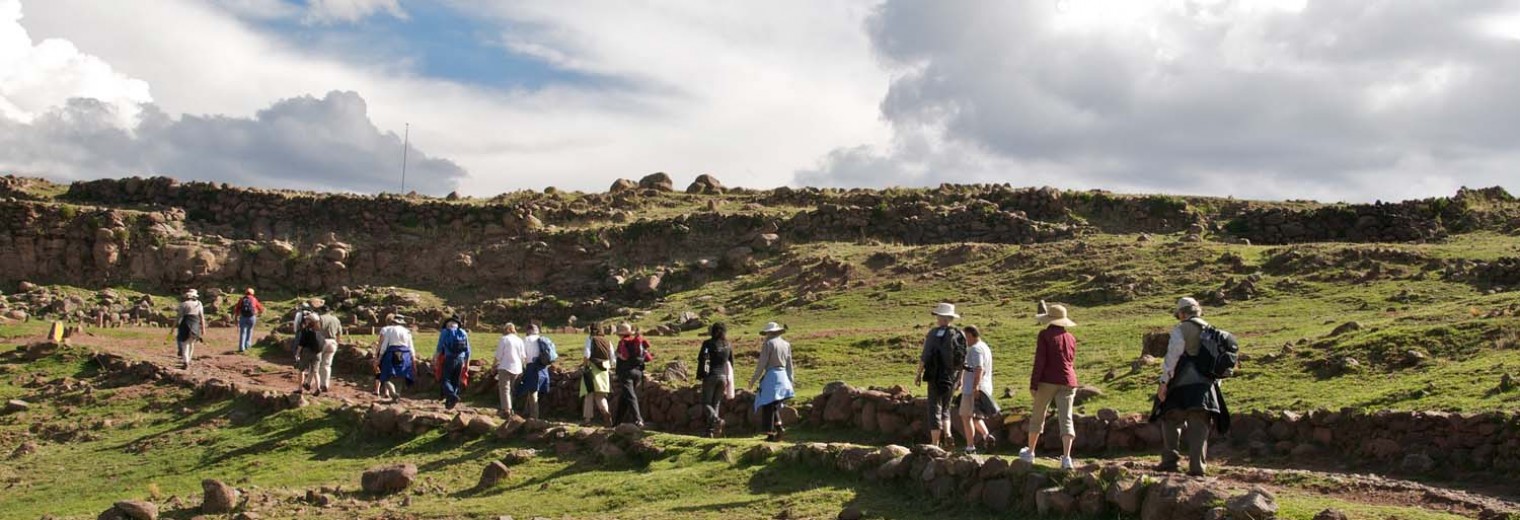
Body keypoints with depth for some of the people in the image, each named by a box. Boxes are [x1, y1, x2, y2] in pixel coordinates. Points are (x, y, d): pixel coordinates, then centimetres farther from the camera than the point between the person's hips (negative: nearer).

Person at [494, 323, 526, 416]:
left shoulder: (503, 339, -6)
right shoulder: (520, 340, 8)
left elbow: (498, 355, -6)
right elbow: (523, 356, 10)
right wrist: (522, 370, 21)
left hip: (505, 367, -5)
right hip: (517, 368, 5)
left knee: (504, 389, -5)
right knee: (511, 389, 17)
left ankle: (506, 409, -15)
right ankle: (510, 409, 20)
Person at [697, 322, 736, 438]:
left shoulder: (708, 343, -7)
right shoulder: (727, 345, 7)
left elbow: (702, 360, -11)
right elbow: (731, 362, 12)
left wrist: (700, 376, -4)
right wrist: (729, 380, 19)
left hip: (710, 376, -4)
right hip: (723, 376, 4)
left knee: (706, 403, 3)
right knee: (716, 404, 11)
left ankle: (717, 420, -24)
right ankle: (711, 430, 7)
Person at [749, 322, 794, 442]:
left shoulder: (768, 343, -7)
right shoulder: (786, 345, 11)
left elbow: (762, 363, -9)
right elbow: (789, 365, 15)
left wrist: (754, 379, -3)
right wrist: (790, 379, 24)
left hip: (771, 375, -6)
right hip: (783, 376, 6)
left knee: (767, 406, 1)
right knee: (774, 405, 17)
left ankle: (770, 433, 0)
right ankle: (779, 426, 0)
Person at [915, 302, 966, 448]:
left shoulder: (934, 333, -10)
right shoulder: (959, 335, 3)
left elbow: (924, 357, -11)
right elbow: (963, 359, 5)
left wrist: (919, 374, 0)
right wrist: (960, 378, 13)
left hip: (936, 376, -4)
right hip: (952, 377, 4)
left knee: (935, 409, 1)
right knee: (945, 407, 21)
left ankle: (935, 443, 0)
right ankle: (948, 434, 1)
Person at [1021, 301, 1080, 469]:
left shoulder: (1045, 335, -5)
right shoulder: (1071, 338, 10)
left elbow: (1039, 361, -11)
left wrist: (1033, 384, -10)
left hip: (1047, 380, -4)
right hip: (1067, 382, 4)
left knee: (1038, 416, 12)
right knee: (1066, 419, -3)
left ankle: (1030, 452, 24)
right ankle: (1066, 457, -15)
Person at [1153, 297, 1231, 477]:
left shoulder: (1181, 329, -3)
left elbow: (1173, 356, -10)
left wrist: (1164, 382, -9)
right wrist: (1215, 384, 22)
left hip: (1183, 384, -4)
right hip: (1206, 385, 4)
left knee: (1171, 421, 10)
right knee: (1199, 427, 4)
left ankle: (1170, 460, 3)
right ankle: (1197, 466, -2)